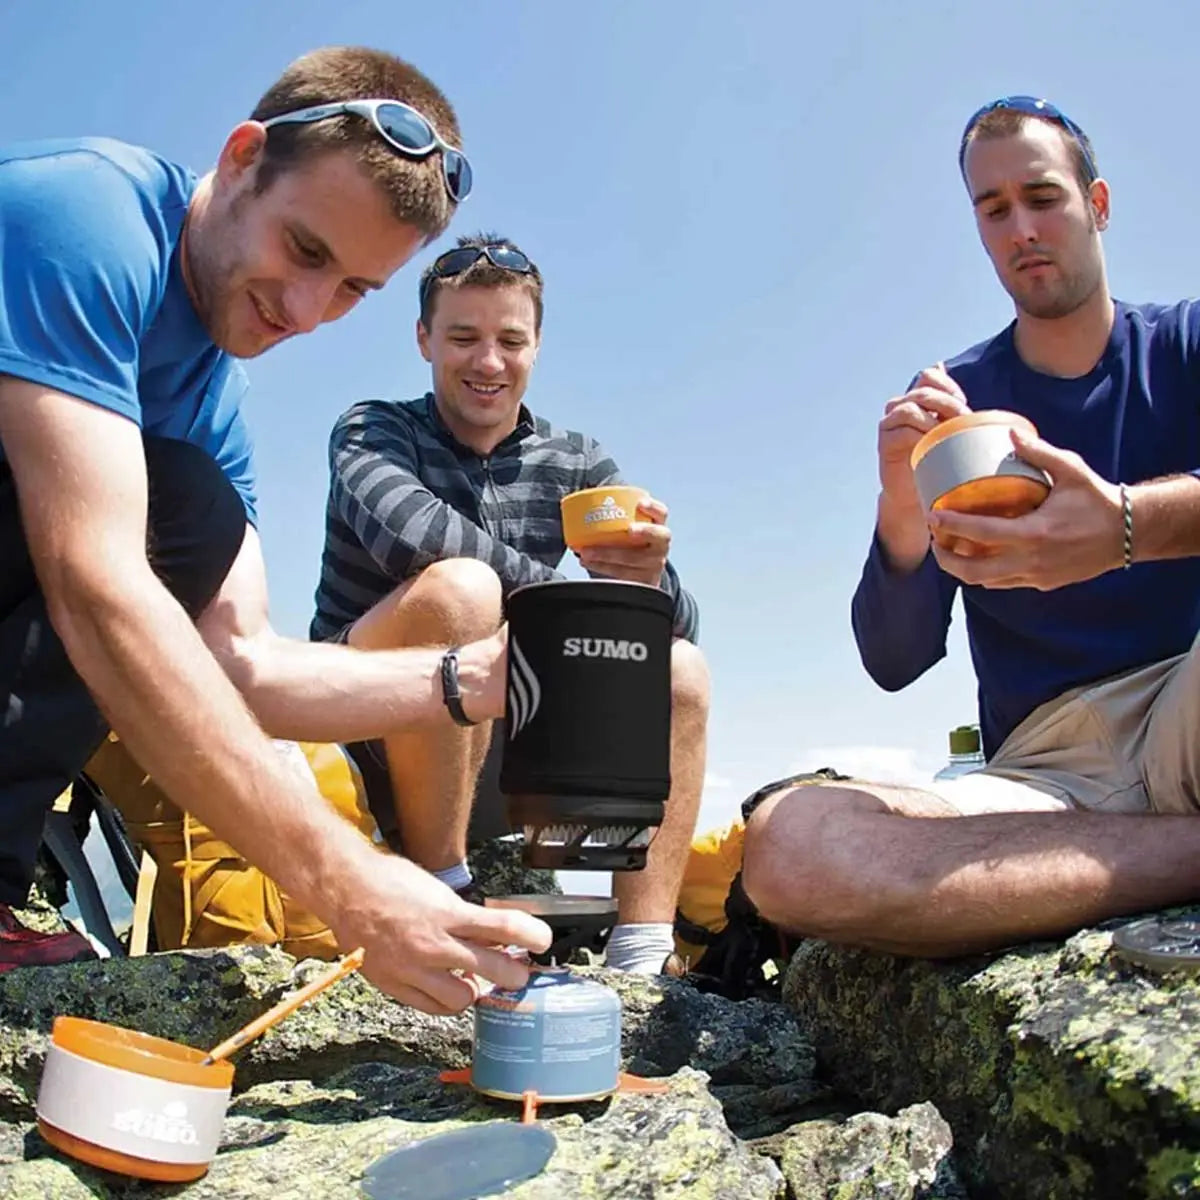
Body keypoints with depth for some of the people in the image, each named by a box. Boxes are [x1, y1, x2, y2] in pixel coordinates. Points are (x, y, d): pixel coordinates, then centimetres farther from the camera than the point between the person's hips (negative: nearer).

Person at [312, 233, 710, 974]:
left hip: (490, 756, 5)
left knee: (680, 669, -11)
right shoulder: (375, 431, -3)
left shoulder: (577, 466, 6)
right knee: (460, 587, -30)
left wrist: (651, 580, -30)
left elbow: (684, 620, -6)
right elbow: (407, 530, -29)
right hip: (363, 737, -4)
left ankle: (640, 966, -17)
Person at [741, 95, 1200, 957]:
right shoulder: (950, 402, 11)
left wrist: (1128, 525, -34)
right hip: (1048, 772, 2)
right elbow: (896, 664, 2)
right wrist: (903, 520, -16)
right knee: (786, 846, -29)